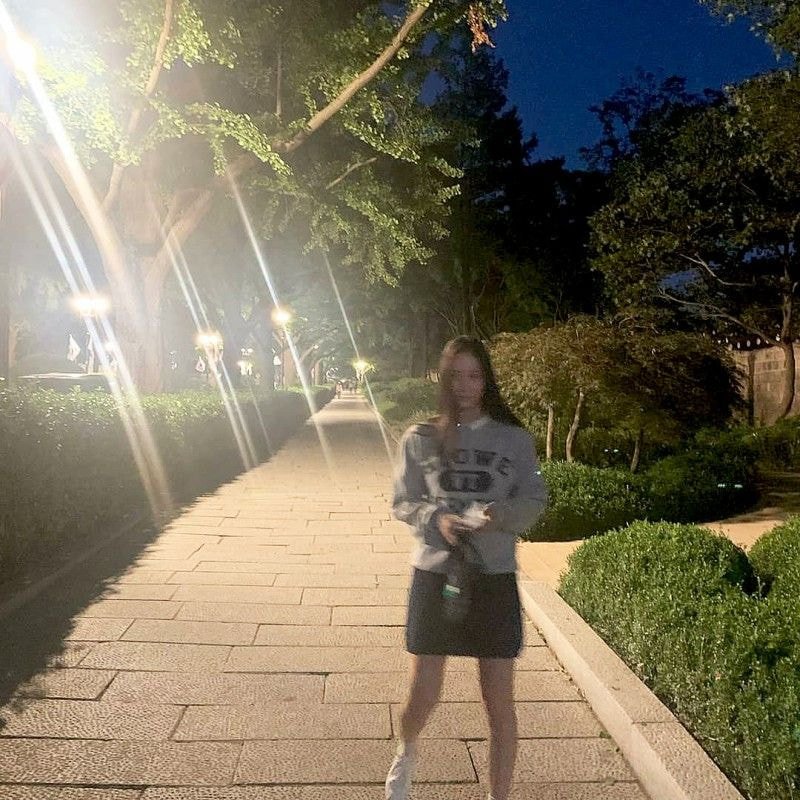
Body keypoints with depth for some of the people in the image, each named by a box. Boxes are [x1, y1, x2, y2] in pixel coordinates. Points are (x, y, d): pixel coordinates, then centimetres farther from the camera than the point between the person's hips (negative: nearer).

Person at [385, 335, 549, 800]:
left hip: (495, 578, 0)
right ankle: (407, 752, 46)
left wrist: (500, 513, -20)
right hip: (434, 575, 0)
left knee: (500, 702, 8)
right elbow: (403, 504, 2)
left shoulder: (516, 440, 0)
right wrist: (435, 518, -18)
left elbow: (535, 501, 0)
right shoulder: (421, 439, -1)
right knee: (424, 696, 11)